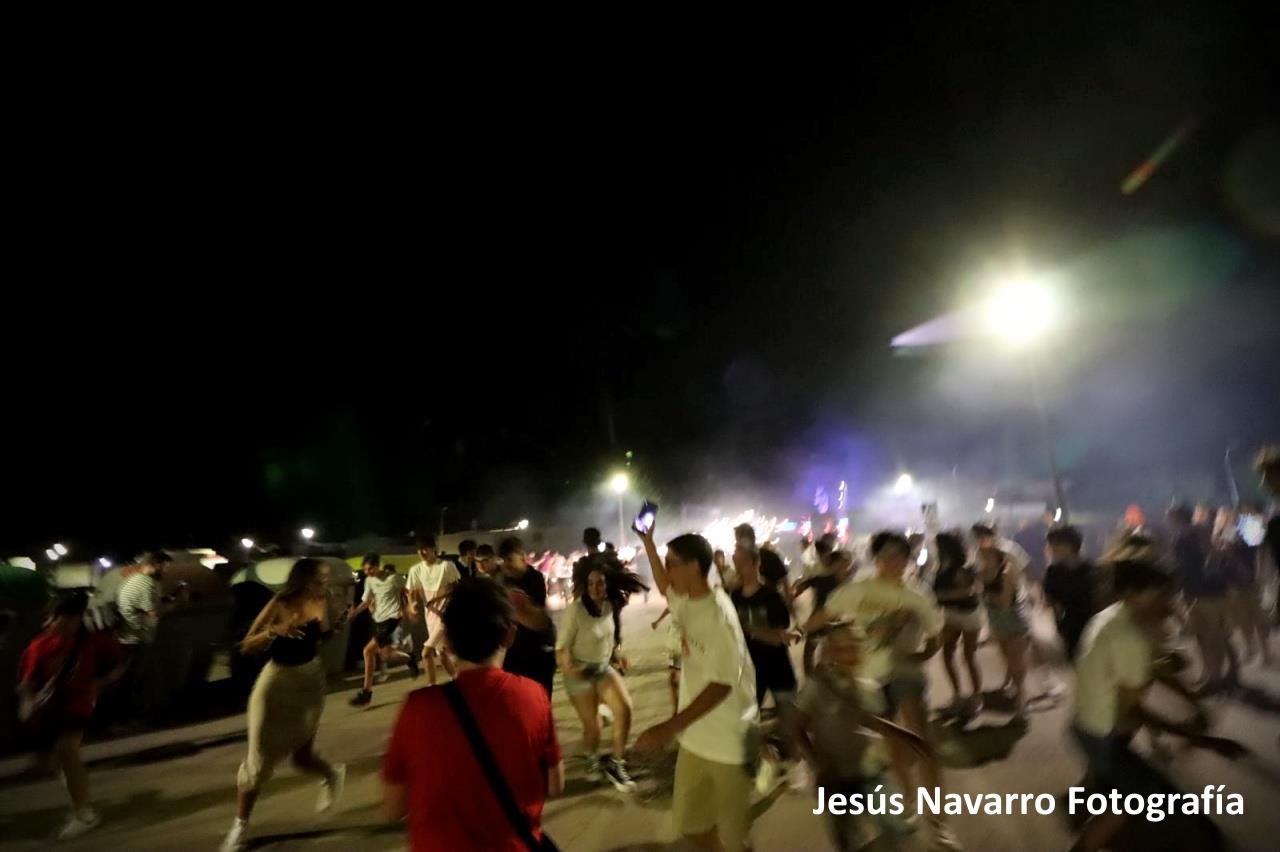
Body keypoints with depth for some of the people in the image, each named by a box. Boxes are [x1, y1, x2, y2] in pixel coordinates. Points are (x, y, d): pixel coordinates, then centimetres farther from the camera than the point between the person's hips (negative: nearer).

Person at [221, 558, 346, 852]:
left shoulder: (321, 602, -5)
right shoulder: (280, 605, -17)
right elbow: (246, 647, -19)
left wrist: (341, 623, -6)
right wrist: (276, 631, -35)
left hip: (310, 680, 2)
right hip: (277, 681, -2)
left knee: (301, 754, 5)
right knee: (259, 758, 4)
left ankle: (332, 774, 39)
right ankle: (240, 826, 25)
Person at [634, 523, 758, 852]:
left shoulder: (718, 615, -25)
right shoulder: (687, 603, -1)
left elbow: (721, 685, -26)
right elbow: (664, 588, 22)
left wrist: (668, 728, -27)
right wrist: (648, 542, 16)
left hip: (729, 740, -8)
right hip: (696, 737, 8)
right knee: (688, 821, 19)